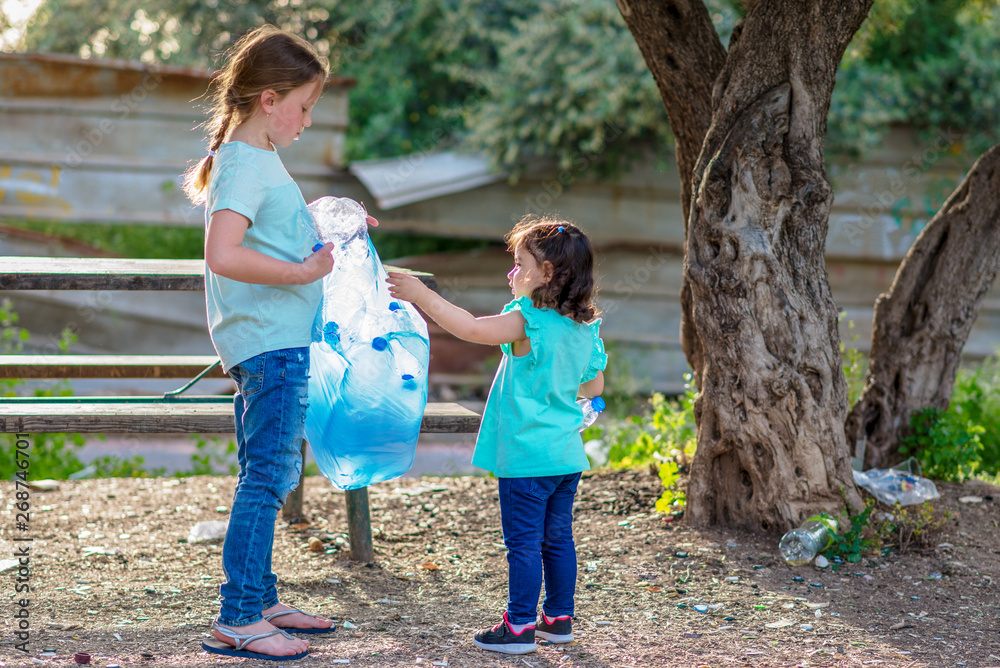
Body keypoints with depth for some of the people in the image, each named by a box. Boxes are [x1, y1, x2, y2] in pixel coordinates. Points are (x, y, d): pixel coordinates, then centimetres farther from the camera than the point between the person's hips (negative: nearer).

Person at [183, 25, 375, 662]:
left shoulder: (260, 159, 16)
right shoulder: (244, 164, -16)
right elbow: (223, 255, -30)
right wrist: (302, 271, -23)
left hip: (281, 341, 11)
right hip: (270, 341, -11)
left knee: (270, 475, 15)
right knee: (268, 477, -9)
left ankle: (260, 601, 24)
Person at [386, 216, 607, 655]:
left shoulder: (527, 322, -17)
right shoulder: (584, 327, 6)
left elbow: (471, 328, -25)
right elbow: (594, 387, 16)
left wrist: (422, 296, -20)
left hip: (527, 456, -8)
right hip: (567, 455, 8)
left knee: (523, 543, -2)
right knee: (557, 538, 15)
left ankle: (520, 626, 2)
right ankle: (559, 618, 23)